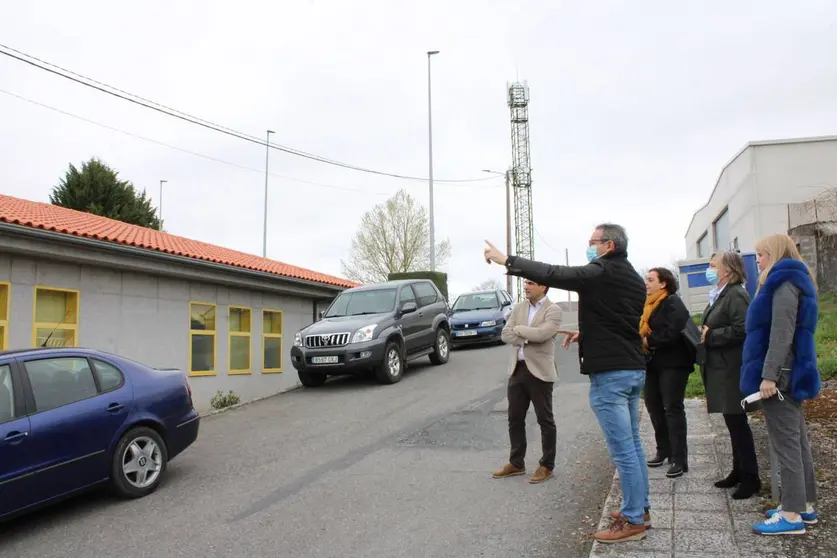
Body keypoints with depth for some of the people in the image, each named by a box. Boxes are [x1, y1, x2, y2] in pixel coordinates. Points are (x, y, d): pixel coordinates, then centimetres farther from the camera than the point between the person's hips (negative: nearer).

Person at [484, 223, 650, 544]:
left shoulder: (601, 273, -14)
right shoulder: (633, 278, 14)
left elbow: (552, 274, -19)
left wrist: (506, 260, -14)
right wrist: (586, 334, 20)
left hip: (610, 372, -10)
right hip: (633, 369, 10)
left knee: (622, 449, -3)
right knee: (632, 443, 17)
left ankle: (633, 520, 5)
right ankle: (640, 508, 26)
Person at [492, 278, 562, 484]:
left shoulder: (553, 310, -7)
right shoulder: (519, 308, 12)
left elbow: (542, 333, -23)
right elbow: (506, 334, 3)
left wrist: (519, 330, -8)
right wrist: (528, 337, -12)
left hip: (539, 371, -6)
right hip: (517, 369, 6)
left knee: (545, 420, 4)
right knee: (515, 419, 11)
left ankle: (547, 466, 16)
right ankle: (516, 463, 24)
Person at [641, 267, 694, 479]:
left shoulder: (673, 303, -13)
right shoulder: (649, 304, 14)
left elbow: (672, 333, -26)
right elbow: (643, 330, 14)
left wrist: (649, 341, -16)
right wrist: (643, 342, -6)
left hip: (672, 363, -9)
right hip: (654, 362, 9)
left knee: (673, 409, -5)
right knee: (653, 405, 13)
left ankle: (679, 459, 1)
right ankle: (664, 450, 27)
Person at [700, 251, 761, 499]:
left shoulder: (736, 295, -15)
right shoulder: (720, 295, 16)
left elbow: (741, 330, -26)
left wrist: (710, 336, -18)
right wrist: (704, 334, 4)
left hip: (732, 371, -10)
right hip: (720, 369, 10)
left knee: (737, 423, -3)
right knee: (733, 422, 16)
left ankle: (750, 477, 6)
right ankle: (739, 471, 26)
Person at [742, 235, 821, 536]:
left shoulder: (784, 282, -12)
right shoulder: (791, 281, 19)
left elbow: (781, 333, -21)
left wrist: (769, 375, -24)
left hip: (781, 375, -10)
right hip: (792, 374, 10)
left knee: (786, 443, -7)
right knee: (798, 441, 14)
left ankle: (792, 515, -2)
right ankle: (805, 505, 22)